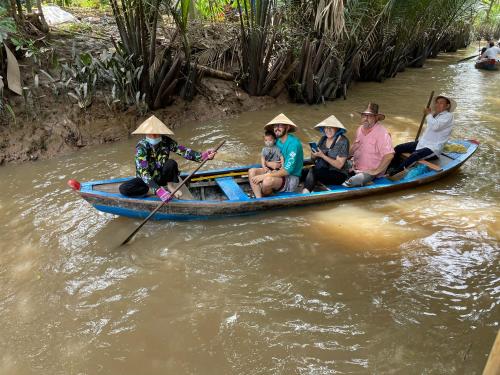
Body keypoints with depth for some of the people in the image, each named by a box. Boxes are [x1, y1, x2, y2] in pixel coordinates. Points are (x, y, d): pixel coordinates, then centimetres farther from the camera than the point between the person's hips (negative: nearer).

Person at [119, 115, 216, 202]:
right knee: (123, 189, -28)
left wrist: (202, 156, -45)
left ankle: (170, 186, -6)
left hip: (161, 176, 2)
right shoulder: (141, 147, -25)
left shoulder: (166, 141, -14)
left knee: (171, 163, -29)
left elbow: (183, 151, -25)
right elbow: (143, 172, -34)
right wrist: (158, 190, -48)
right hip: (146, 180, -2)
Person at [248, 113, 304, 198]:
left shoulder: (293, 143, -18)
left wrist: (264, 176, -24)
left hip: (291, 178, -8)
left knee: (267, 181, -34)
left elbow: (287, 171, -24)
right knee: (252, 171, -9)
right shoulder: (276, 141, 6)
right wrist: (269, 164, -13)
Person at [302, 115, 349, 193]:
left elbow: (339, 165, -15)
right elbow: (313, 158, 11)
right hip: (322, 171, 6)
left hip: (338, 175, -6)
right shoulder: (323, 139, 9)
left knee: (313, 171, -32)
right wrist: (313, 154, -13)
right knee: (301, 171, -17)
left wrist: (322, 155, -22)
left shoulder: (343, 141, -8)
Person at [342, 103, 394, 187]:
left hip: (369, 171, -8)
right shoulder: (360, 129, 6)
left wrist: (376, 171, -23)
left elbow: (389, 155, -28)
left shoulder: (382, 133, -20)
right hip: (355, 167, 8)